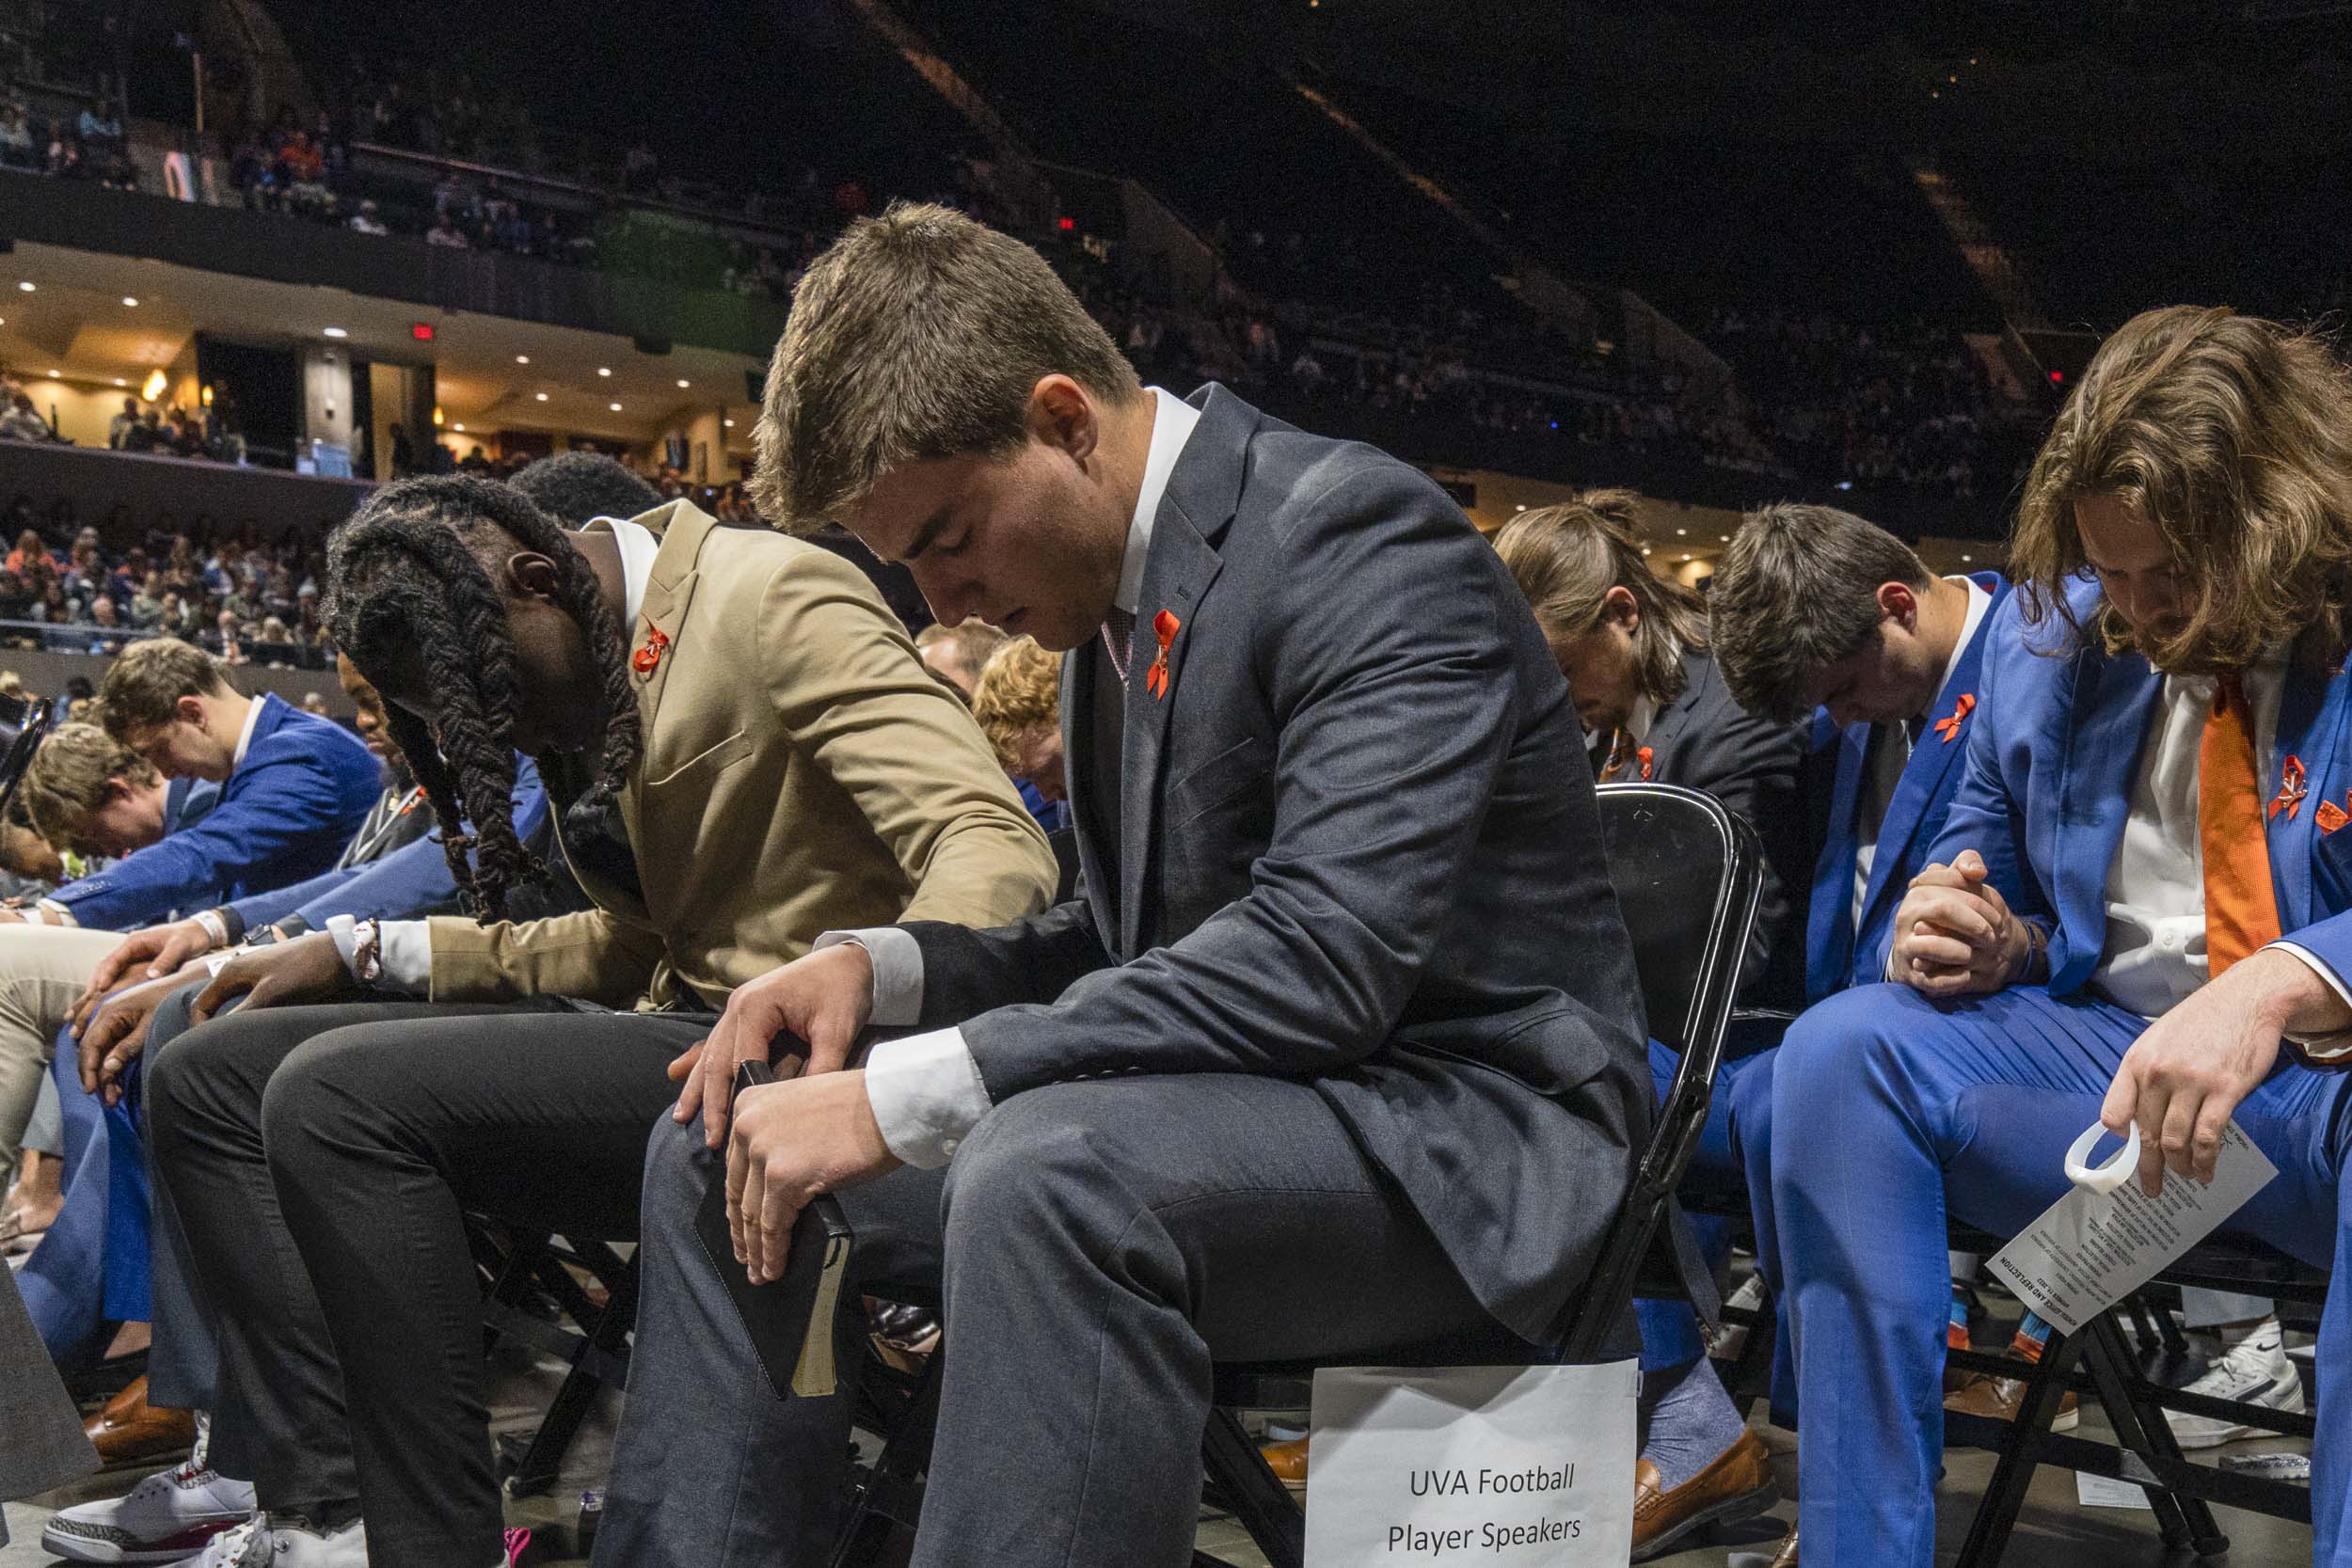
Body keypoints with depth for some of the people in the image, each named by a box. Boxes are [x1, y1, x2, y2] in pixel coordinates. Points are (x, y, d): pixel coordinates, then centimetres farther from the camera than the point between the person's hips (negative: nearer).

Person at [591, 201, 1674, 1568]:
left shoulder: (1358, 535, -16)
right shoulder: (1119, 593, 11)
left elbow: (1324, 954, -28)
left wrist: (906, 1094, -29)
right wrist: (881, 967, -3)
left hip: (1456, 1126, -8)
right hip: (1236, 1098, 9)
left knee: (1047, 1171, -38)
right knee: (722, 1148, 3)